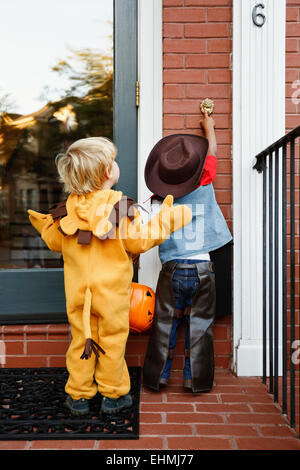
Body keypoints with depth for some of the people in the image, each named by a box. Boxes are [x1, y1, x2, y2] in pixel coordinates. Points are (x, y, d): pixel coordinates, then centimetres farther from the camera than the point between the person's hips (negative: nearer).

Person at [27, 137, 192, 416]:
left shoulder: (67, 210, -1)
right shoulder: (121, 207, -13)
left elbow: (55, 242, 9)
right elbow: (138, 242, -10)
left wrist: (42, 222, 28)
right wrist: (167, 219, -3)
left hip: (77, 291, 4)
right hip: (112, 291, -3)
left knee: (81, 339, 13)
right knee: (112, 340, 9)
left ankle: (79, 395, 23)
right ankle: (113, 395, 20)